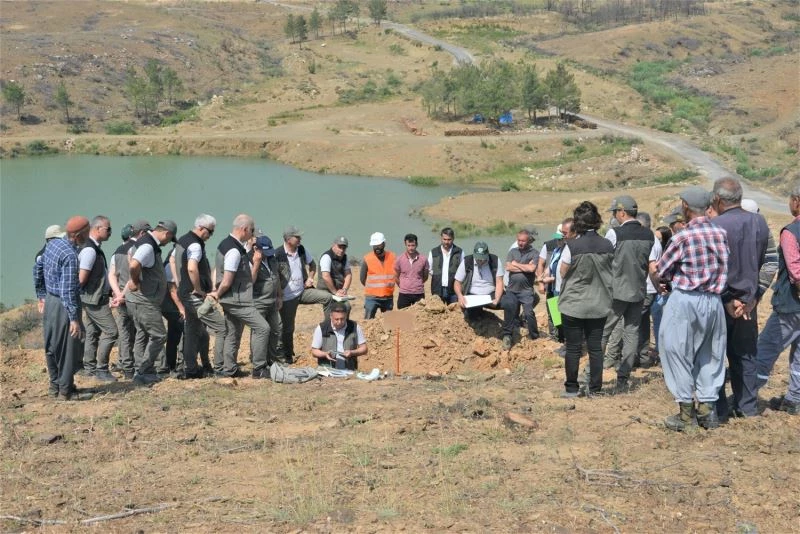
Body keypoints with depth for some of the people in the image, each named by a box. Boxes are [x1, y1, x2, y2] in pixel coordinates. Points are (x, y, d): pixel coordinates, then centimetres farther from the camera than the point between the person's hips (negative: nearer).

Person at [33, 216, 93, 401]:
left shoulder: (52, 243, 4)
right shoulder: (70, 255, -22)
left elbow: (38, 270, 16)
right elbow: (68, 289, -24)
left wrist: (42, 295, 25)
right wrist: (74, 318, -22)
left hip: (50, 300, 9)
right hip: (63, 305, -9)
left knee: (52, 347, 17)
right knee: (69, 349, 1)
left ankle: (55, 385, 28)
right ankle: (66, 391, 8)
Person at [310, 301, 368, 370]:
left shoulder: (354, 327, 4)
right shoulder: (321, 328, 2)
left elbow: (364, 349, 10)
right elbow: (314, 351, 7)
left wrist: (352, 353, -10)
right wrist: (325, 354, -13)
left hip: (349, 369, 1)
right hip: (327, 368, -1)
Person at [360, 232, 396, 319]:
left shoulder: (392, 257, 2)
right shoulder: (367, 258, -6)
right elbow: (362, 278, 3)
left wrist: (392, 283, -1)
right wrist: (372, 288, 9)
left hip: (388, 297, 3)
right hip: (372, 297, -3)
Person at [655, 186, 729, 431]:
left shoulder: (683, 237, -14)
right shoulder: (722, 234, -2)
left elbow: (660, 272, -3)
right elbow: (724, 267, 8)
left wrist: (660, 282, 18)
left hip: (685, 301, -4)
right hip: (713, 301, 5)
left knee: (680, 355, 7)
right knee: (709, 356, 16)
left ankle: (687, 413, 11)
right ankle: (707, 408, 19)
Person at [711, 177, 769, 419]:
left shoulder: (714, 226, -18)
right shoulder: (759, 223, -2)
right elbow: (761, 261, 2)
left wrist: (728, 299, -8)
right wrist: (751, 295, 4)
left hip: (720, 300, -5)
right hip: (748, 300, 5)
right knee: (745, 354, 16)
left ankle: (719, 409, 10)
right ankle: (748, 406, 21)